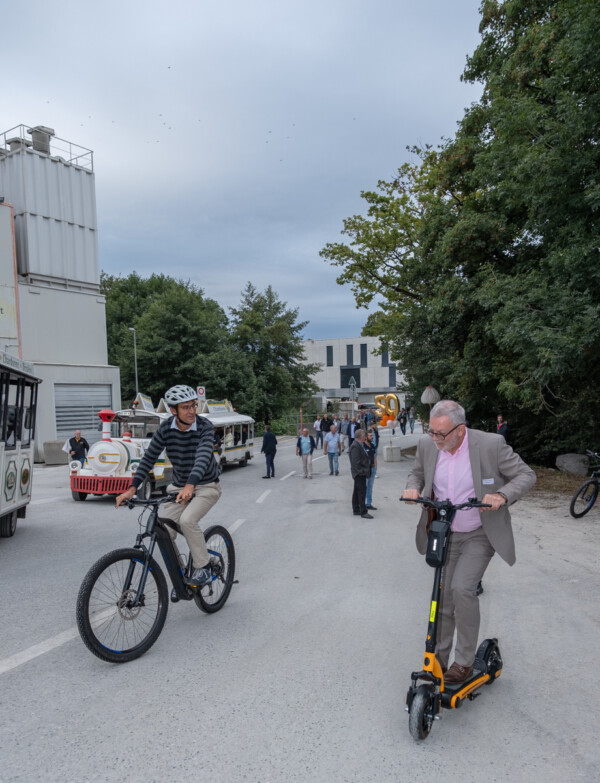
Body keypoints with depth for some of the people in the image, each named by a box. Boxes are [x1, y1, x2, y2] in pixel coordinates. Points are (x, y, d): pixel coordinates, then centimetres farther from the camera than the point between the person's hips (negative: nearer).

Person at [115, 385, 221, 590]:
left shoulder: (204, 426, -20)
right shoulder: (165, 428, -9)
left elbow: (203, 456, -35)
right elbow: (149, 458, -8)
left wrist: (190, 485, -51)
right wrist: (133, 488, -20)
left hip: (206, 486, -4)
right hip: (179, 486, 4)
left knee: (187, 520, -29)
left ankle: (202, 568, -7)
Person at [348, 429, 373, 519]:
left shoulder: (359, 445, 15)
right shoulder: (355, 447, -19)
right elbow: (356, 462, -23)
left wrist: (365, 471, 19)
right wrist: (361, 471, -21)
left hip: (360, 473, 11)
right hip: (359, 474, -11)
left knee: (357, 492, 16)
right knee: (362, 492, -8)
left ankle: (356, 510, 24)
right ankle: (363, 512, -6)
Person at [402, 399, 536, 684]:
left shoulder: (491, 444, -20)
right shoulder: (427, 445, -8)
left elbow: (526, 474, -10)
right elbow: (417, 473, 12)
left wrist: (502, 495, -28)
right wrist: (413, 487, -11)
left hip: (479, 535, -4)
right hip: (444, 533, 4)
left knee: (462, 588, -19)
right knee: (443, 597, 9)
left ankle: (464, 661, 1)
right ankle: (438, 659, 27)